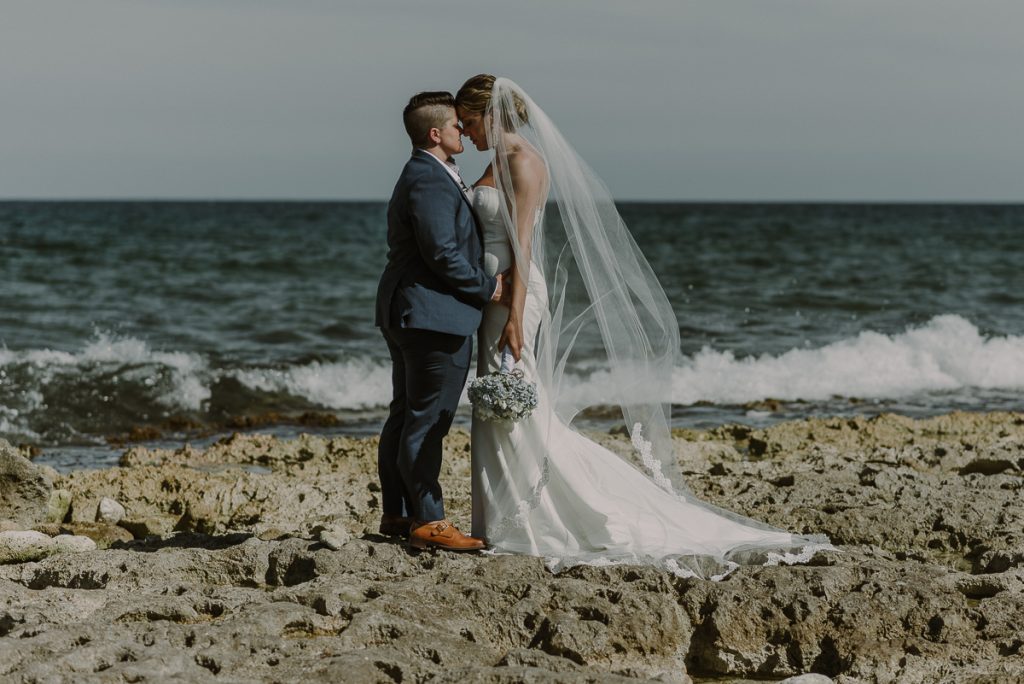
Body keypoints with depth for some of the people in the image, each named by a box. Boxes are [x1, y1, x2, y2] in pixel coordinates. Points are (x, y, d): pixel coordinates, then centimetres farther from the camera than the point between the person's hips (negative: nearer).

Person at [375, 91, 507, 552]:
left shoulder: (422, 176, 17)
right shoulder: (431, 181, -17)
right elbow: (442, 254, -22)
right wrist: (487, 287, -12)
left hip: (406, 314, 11)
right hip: (435, 318, -11)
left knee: (406, 416, 14)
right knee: (427, 420, -6)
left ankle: (396, 514, 21)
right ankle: (427, 521, -2)